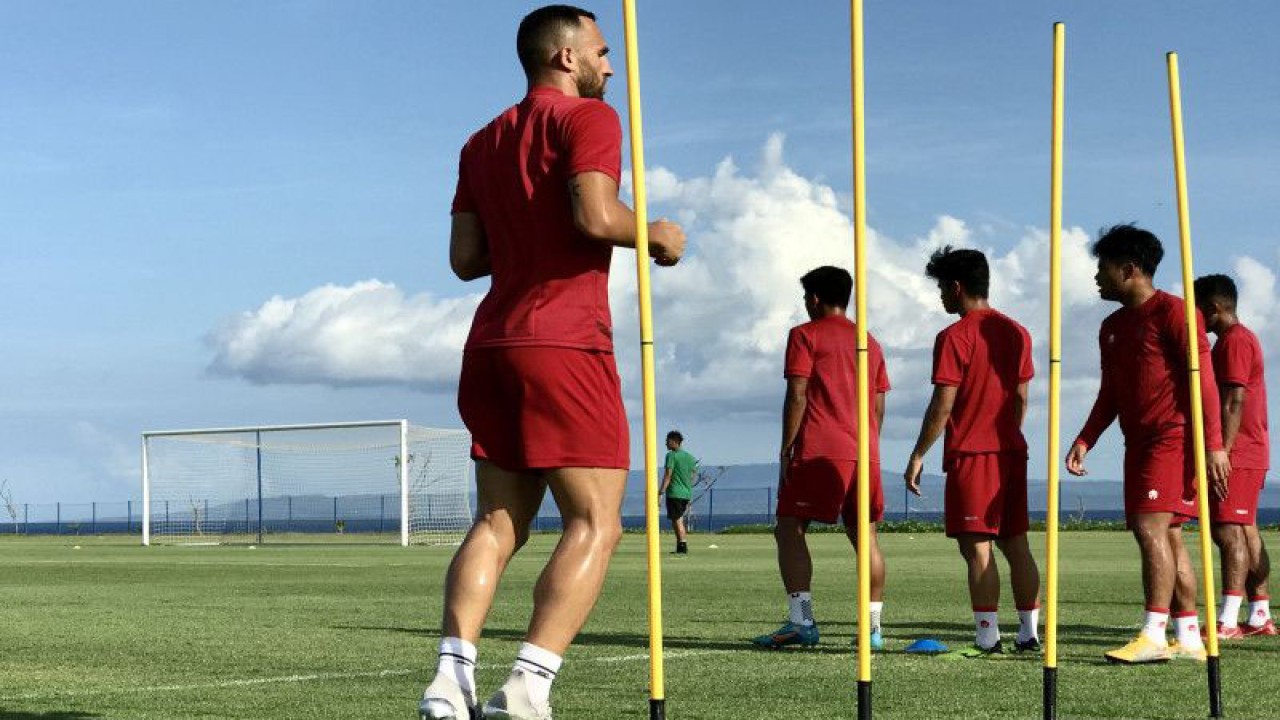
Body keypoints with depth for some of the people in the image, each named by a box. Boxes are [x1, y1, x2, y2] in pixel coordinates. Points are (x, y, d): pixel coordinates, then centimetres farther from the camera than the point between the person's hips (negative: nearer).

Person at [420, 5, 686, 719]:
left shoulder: (483, 143, 20)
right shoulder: (587, 118, -3)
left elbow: (466, 259, 15)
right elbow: (596, 215, -18)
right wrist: (656, 234, -1)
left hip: (491, 345, 8)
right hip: (564, 345, -8)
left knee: (497, 522, 8)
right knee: (596, 524, -5)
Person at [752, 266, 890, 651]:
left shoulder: (805, 335, 1)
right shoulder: (870, 343, 19)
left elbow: (797, 395, -8)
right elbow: (879, 406, 18)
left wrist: (786, 450, -6)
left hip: (819, 450, -6)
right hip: (864, 452, 6)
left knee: (789, 530, -3)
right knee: (864, 535, 10)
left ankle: (801, 621, -17)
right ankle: (874, 626, 5)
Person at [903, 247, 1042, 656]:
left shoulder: (955, 337, -9)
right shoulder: (1017, 333, 12)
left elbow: (943, 404, -13)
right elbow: (1021, 397, 16)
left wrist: (918, 456, -7)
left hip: (971, 454, -7)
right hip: (1012, 452, 7)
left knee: (977, 547, -7)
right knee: (1016, 544, 10)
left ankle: (987, 639, -10)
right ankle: (1029, 634, 9)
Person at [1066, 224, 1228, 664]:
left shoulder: (1172, 312, -8)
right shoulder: (1112, 327, 17)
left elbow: (1203, 379, -12)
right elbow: (1110, 394, 22)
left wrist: (1214, 445, -18)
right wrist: (1085, 441, 10)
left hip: (1174, 438, -8)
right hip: (1139, 443, 8)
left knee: (1151, 527, -17)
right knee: (1167, 536, 7)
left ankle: (1153, 635, -19)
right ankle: (1189, 639, 9)